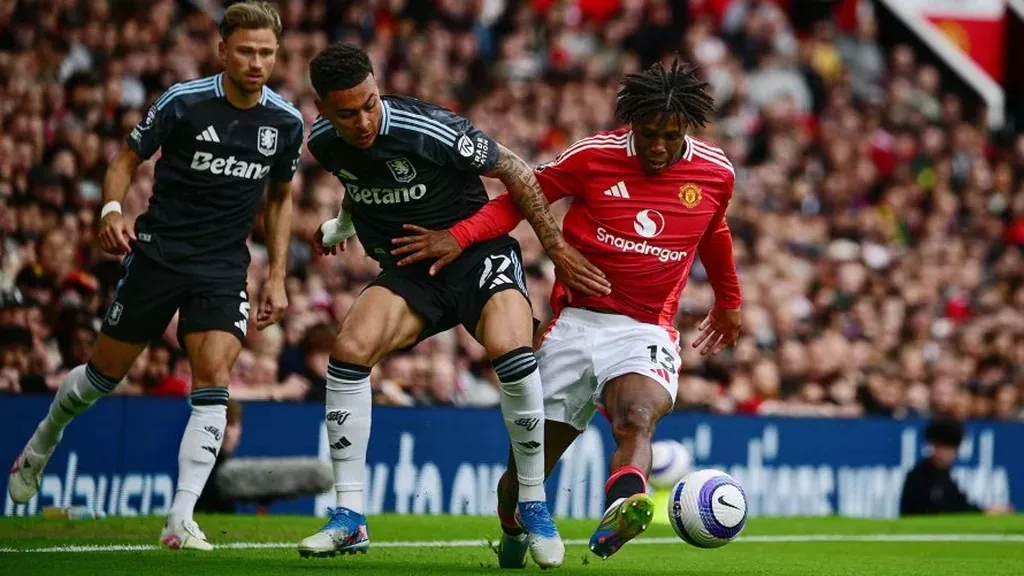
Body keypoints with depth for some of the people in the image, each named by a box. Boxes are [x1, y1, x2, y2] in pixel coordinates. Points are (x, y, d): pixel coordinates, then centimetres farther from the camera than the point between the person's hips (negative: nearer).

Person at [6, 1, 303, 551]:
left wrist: (277, 276, 9)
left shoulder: (286, 122, -1)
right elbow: (126, 159, -2)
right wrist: (112, 209, -21)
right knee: (106, 371, 9)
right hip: (158, 252, -2)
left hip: (224, 266, 2)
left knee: (213, 378, -16)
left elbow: (280, 197, 14)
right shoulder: (183, 102, -12)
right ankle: (39, 448, 38)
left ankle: (180, 520, -16)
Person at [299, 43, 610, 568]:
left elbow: (514, 172, -13)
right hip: (408, 269, 5)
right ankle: (349, 519, -12)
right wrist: (340, 227, 28)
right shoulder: (324, 143, -7)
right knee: (349, 349, -21)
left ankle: (534, 505, -11)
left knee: (511, 352, -32)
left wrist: (558, 250, -9)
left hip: (477, 253, -5)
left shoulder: (428, 130, -25)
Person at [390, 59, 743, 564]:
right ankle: (511, 542, 31)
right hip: (574, 321, 1)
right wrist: (460, 236, -11)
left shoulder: (715, 173, 3)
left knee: (637, 417, -35)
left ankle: (623, 508, -63)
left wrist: (728, 302, 40)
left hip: (645, 332, -1)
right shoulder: (592, 156, -4)